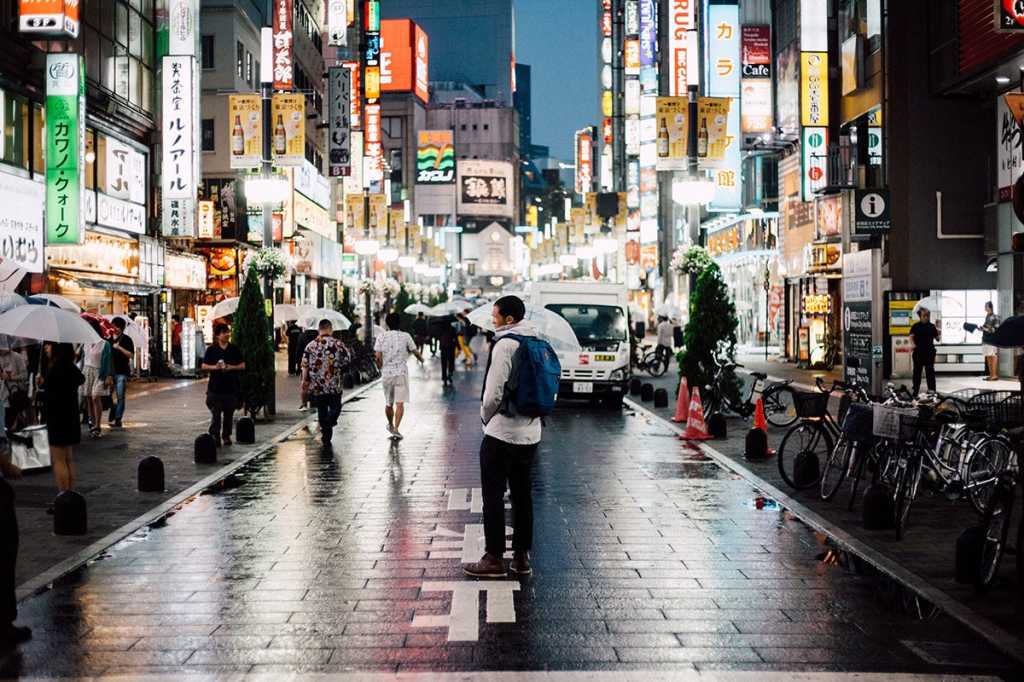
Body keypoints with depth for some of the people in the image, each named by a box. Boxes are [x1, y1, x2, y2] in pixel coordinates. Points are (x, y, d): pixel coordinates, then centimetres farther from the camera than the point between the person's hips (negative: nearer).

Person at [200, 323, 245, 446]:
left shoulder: (234, 349, 5)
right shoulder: (211, 350, 2)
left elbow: (242, 365, 4)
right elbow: (204, 366, 3)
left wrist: (231, 367, -12)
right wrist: (215, 367, -15)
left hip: (231, 387, 2)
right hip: (215, 388, -2)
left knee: (229, 414, 9)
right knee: (216, 414, -5)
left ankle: (226, 436, 21)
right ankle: (215, 436, -1)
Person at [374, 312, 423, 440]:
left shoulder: (381, 337, -1)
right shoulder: (405, 336, -2)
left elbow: (378, 357, -6)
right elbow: (415, 352, 3)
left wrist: (381, 368, 11)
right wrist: (421, 359, 24)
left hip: (386, 373, 2)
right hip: (401, 372, -2)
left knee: (388, 403, 17)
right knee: (400, 403, -4)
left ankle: (391, 425, 37)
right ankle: (396, 428, -16)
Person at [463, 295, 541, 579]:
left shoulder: (505, 345, -16)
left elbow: (494, 391, -18)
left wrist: (486, 417, -1)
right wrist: (532, 414, 16)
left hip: (501, 432, -8)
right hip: (530, 433, 8)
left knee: (493, 497, 0)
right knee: (522, 495, 13)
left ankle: (494, 558, 2)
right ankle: (522, 557, 17)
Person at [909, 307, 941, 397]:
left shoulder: (931, 326, 7)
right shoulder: (916, 326, 2)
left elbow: (937, 339, 10)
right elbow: (911, 336, -9)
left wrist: (939, 334, -4)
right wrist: (912, 344, -24)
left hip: (929, 352, 1)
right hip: (918, 352, -1)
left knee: (930, 372, 0)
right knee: (917, 372, 7)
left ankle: (932, 391, 3)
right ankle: (915, 392, 15)